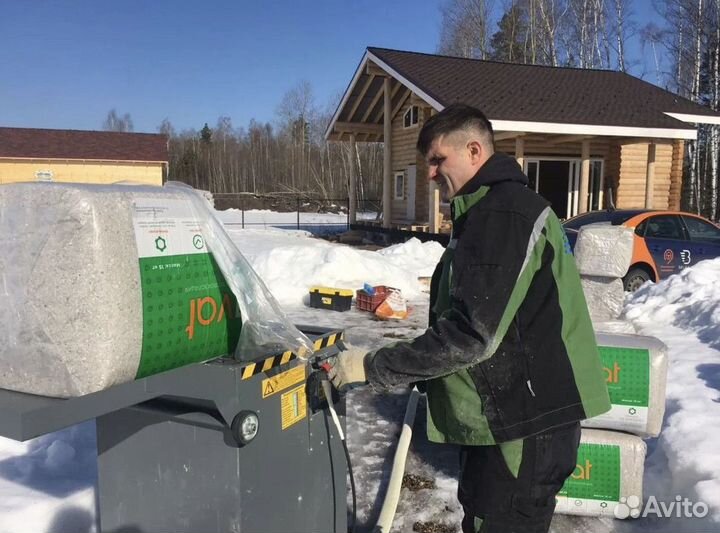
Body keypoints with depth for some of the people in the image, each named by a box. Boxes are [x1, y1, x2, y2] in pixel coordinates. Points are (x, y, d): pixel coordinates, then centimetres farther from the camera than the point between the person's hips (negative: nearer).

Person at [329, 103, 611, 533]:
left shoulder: (503, 213, -19)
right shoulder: (491, 211, 15)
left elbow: (471, 334, -25)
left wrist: (374, 368, -18)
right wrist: (418, 376, 15)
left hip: (528, 422, -10)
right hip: (509, 414, 10)